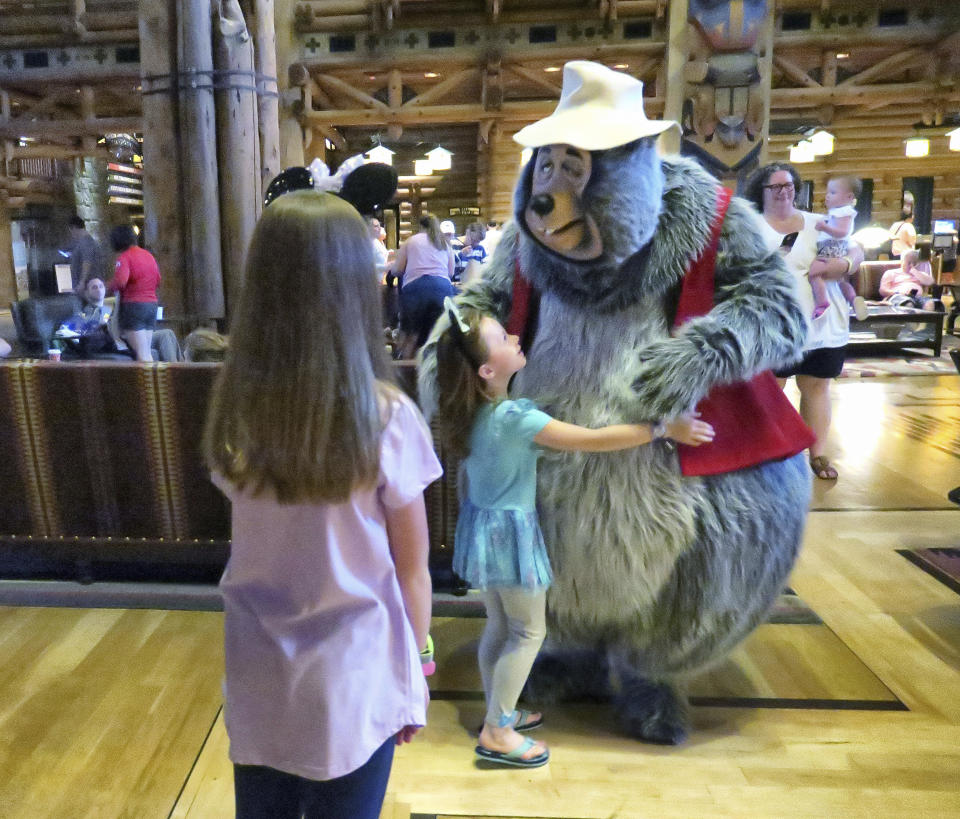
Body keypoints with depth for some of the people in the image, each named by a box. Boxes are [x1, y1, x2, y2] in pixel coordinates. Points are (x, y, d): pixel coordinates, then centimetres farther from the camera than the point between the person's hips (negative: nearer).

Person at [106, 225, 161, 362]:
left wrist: (108, 288, -5)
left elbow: (120, 281, -23)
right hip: (152, 304, 7)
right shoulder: (148, 255, 11)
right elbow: (158, 280, 16)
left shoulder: (124, 257, -10)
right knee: (147, 352, 11)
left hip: (133, 305, -7)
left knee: (141, 353, -7)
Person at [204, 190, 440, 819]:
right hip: (354, 677, -3)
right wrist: (414, 668, 6)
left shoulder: (233, 410, -10)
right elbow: (412, 570, -9)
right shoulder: (386, 418, -19)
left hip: (258, 680, 3)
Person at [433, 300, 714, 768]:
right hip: (510, 532, -8)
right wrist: (664, 429, -21)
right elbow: (595, 440, -27)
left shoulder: (471, 411, -2)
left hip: (483, 524, 8)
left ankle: (499, 713, 36)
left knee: (499, 626, 20)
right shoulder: (515, 418, -27)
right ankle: (496, 734, 17)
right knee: (528, 632, 8)